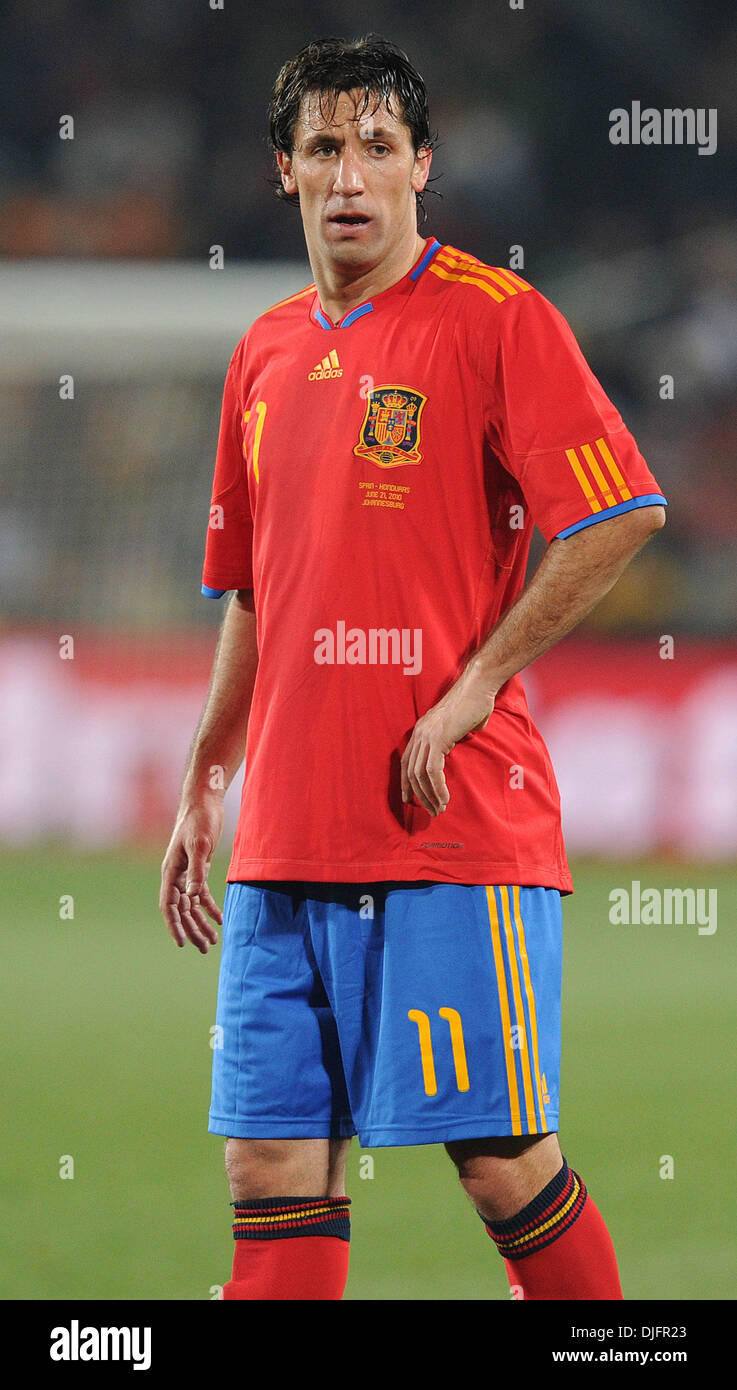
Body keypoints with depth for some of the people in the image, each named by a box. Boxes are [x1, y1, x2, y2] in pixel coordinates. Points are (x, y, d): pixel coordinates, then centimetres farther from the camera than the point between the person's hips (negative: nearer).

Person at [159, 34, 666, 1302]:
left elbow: (619, 516, -13)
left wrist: (475, 686, -14)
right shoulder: (266, 355, 16)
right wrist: (204, 785, 22)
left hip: (455, 825, -6)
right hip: (286, 840, 6)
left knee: (500, 1160, -6)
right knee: (273, 1167, 2)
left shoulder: (495, 318, -5)